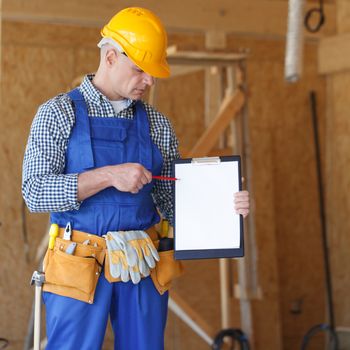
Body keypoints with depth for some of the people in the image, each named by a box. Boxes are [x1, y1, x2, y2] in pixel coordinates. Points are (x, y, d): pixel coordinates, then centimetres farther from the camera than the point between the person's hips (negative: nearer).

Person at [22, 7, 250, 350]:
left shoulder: (157, 125, 10)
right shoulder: (57, 114, -1)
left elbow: (171, 202, 10)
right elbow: (35, 191, -11)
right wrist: (108, 176, -20)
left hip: (144, 270, 4)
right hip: (81, 266, -3)